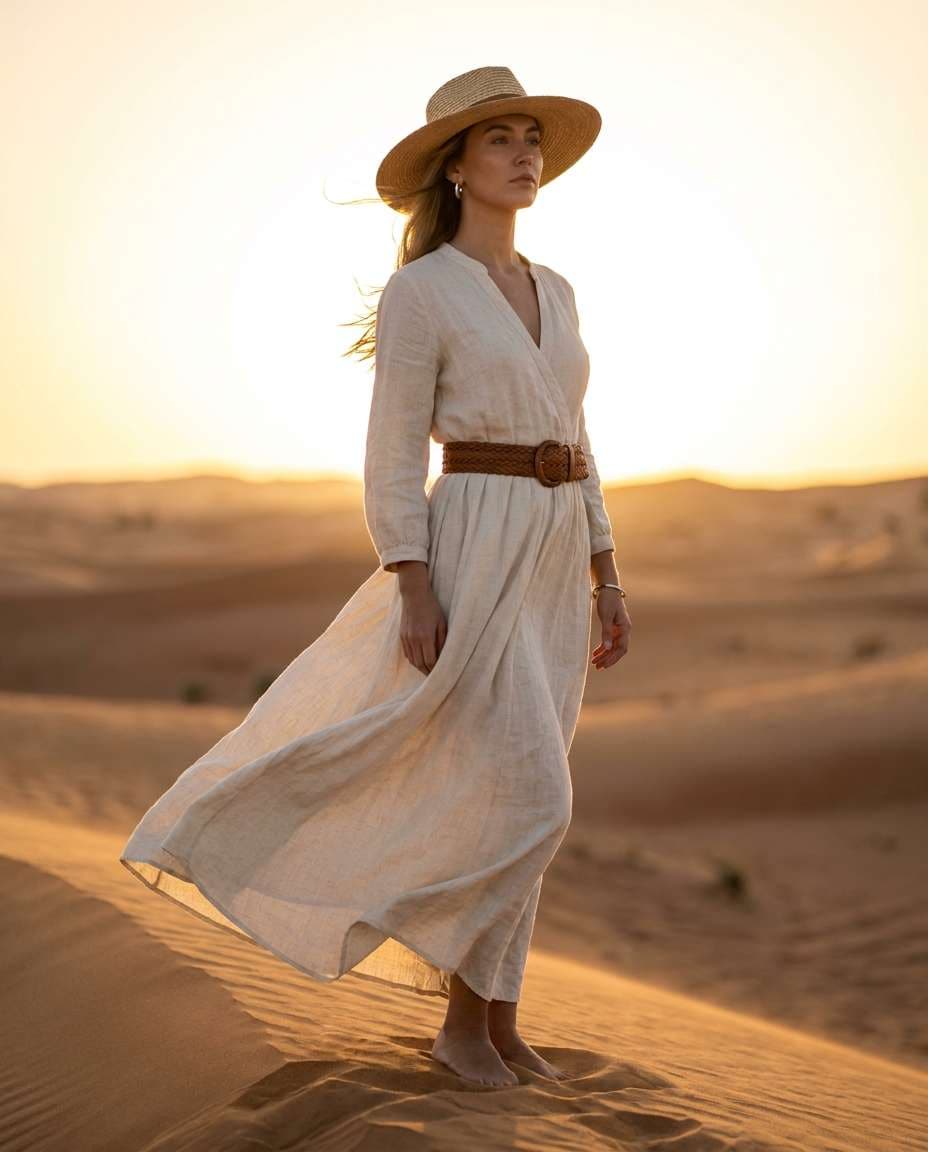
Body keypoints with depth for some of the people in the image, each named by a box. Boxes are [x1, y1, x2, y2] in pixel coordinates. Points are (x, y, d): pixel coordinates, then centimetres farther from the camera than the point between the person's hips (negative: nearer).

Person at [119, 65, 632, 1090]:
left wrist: (607, 579, 13)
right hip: (474, 557, -7)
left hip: (552, 560, 7)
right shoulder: (417, 293, -7)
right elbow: (392, 460, -10)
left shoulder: (552, 293, 15)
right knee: (528, 804, -11)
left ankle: (497, 1022, 19)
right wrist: (415, 594, -18)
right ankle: (463, 1016, 8)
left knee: (508, 804, 9)